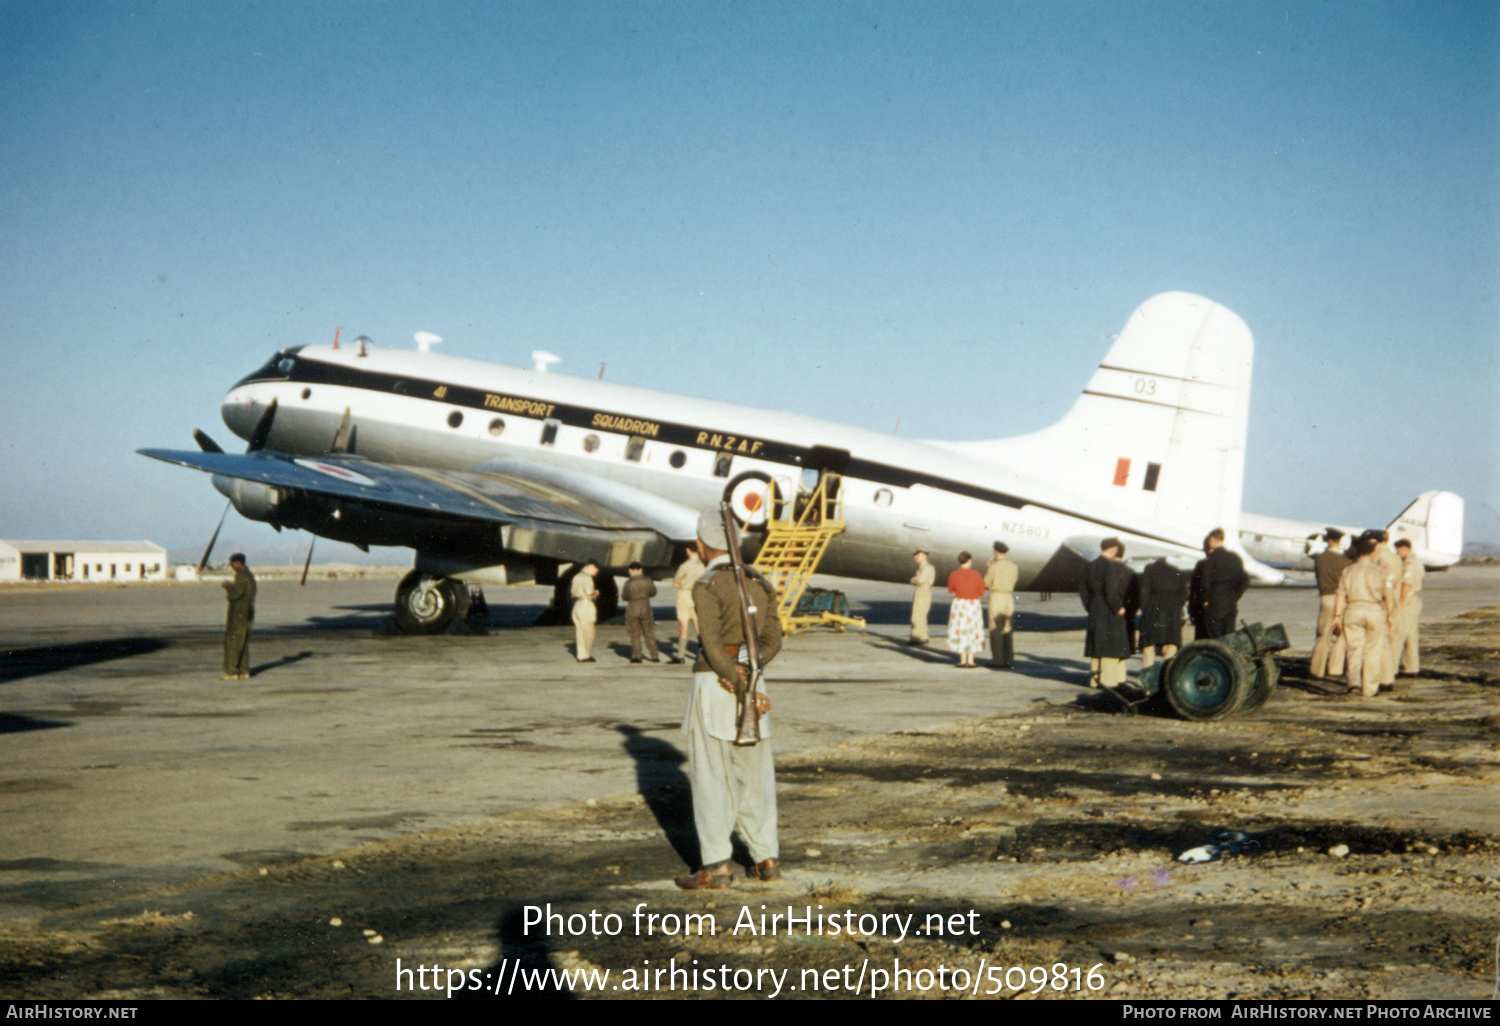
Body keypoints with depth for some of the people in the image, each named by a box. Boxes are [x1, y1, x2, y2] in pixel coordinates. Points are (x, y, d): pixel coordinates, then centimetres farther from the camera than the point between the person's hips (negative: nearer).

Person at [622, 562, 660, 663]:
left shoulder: (629, 582, -14)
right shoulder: (648, 581, -7)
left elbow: (624, 597, -4)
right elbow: (653, 593, 6)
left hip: (632, 610, -2)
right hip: (646, 608, 2)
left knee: (635, 634, 9)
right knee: (649, 633, 12)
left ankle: (636, 656, 3)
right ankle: (655, 656, 14)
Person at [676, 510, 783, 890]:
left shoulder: (706, 587, -12)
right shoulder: (759, 582, 10)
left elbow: (713, 644, -19)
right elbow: (772, 639, 4)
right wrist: (746, 669, -8)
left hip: (714, 683, -6)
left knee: (710, 776, -1)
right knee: (754, 774, 12)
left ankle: (716, 865, -2)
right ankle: (767, 858, 15)